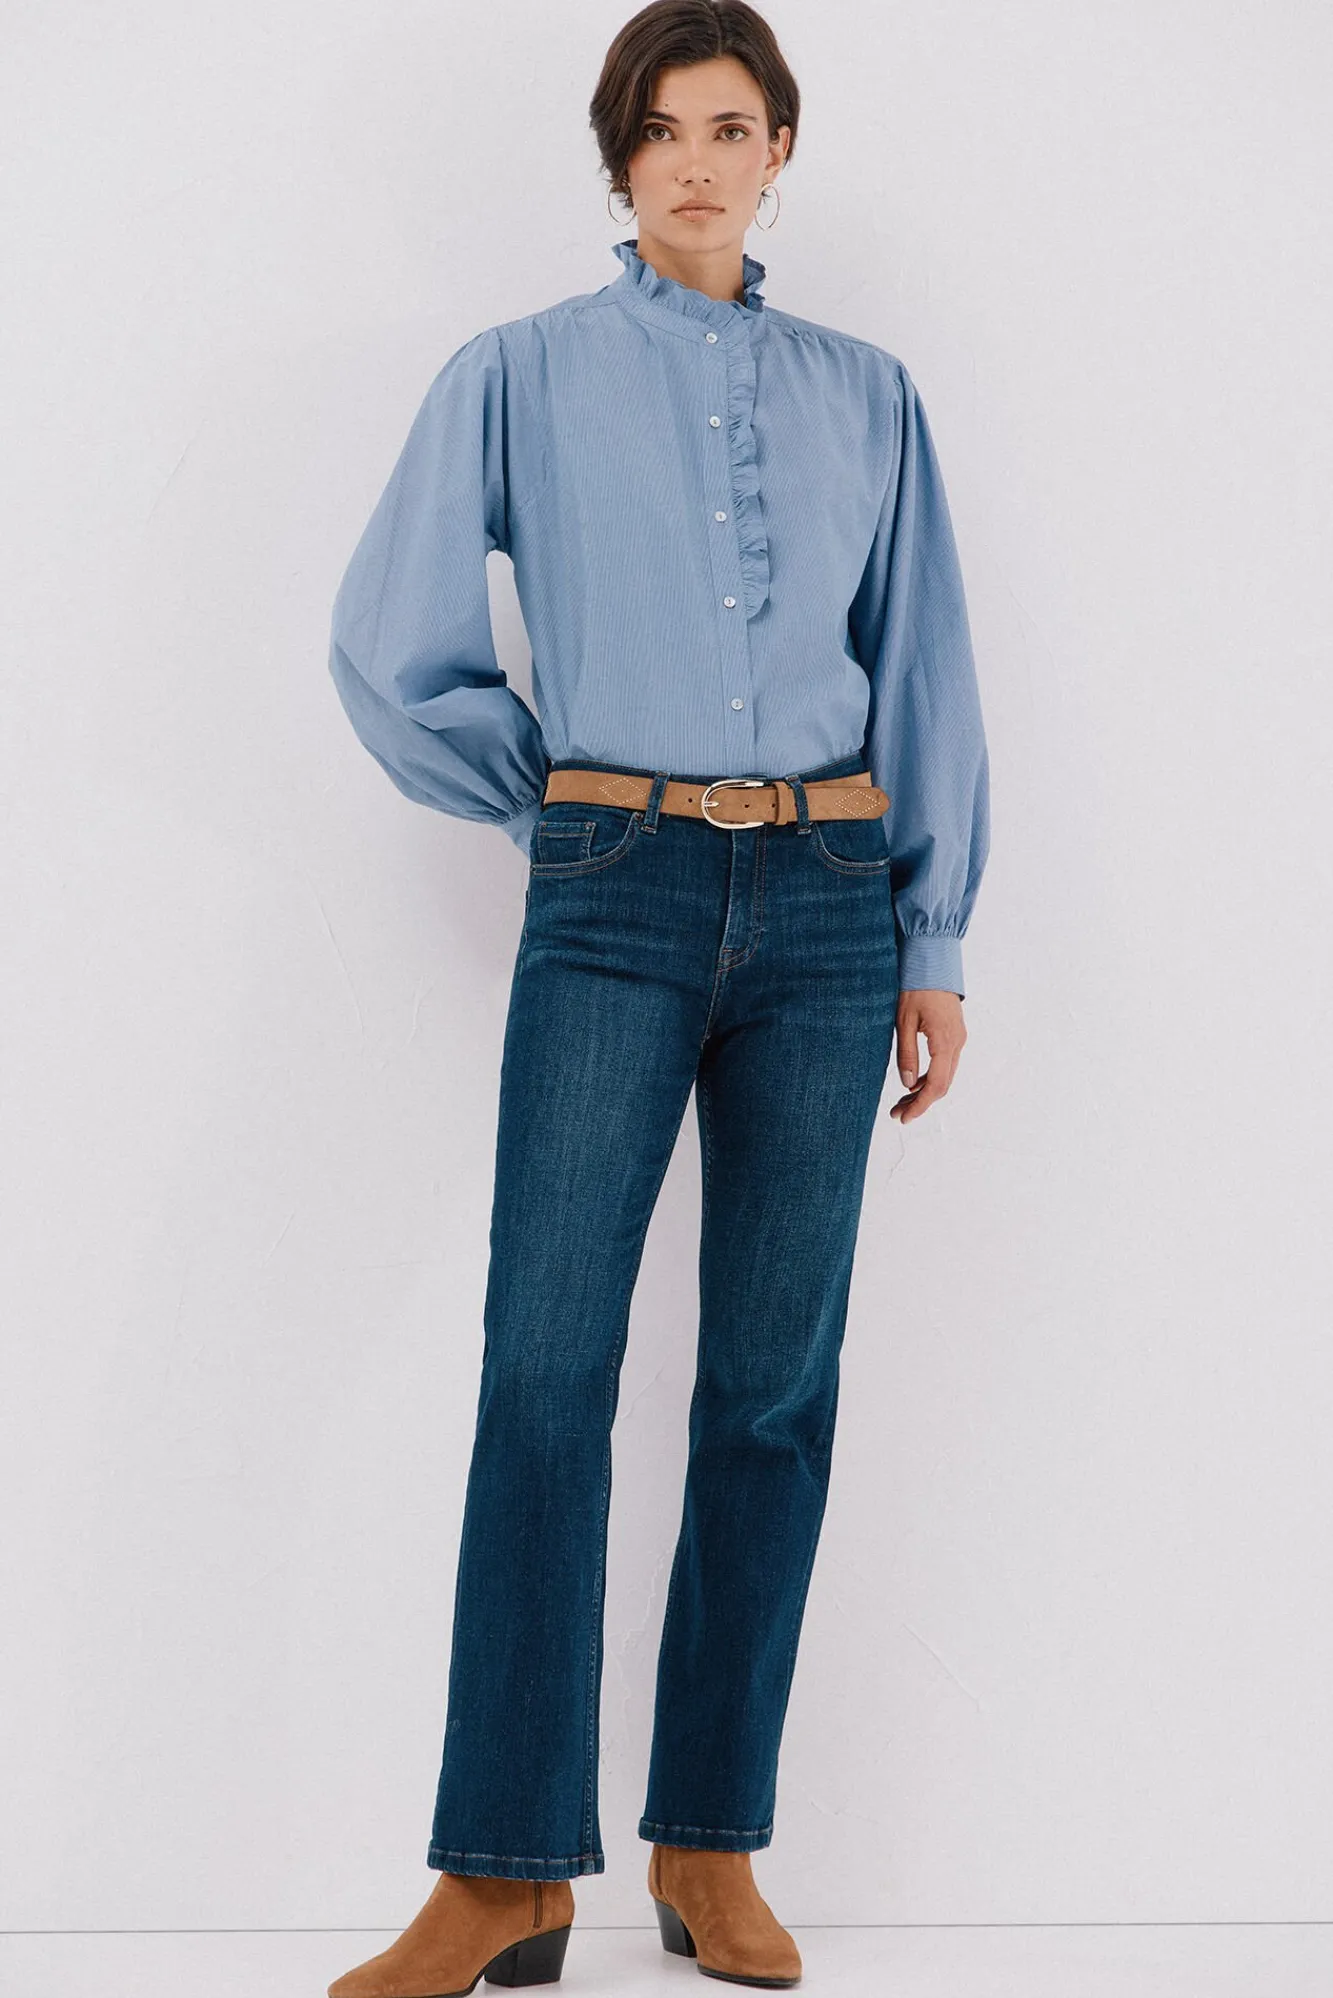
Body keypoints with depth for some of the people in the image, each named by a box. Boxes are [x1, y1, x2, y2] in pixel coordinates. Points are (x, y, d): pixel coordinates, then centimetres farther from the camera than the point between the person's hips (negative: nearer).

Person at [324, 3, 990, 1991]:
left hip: (822, 900, 2)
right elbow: (393, 652, 7)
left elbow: (925, 676, 12)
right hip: (613, 905, -2)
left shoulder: (865, 394, 13)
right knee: (547, 1365, -9)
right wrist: (554, 791, 10)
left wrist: (936, 942, 7)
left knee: (775, 1378, 2)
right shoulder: (523, 375, 7)